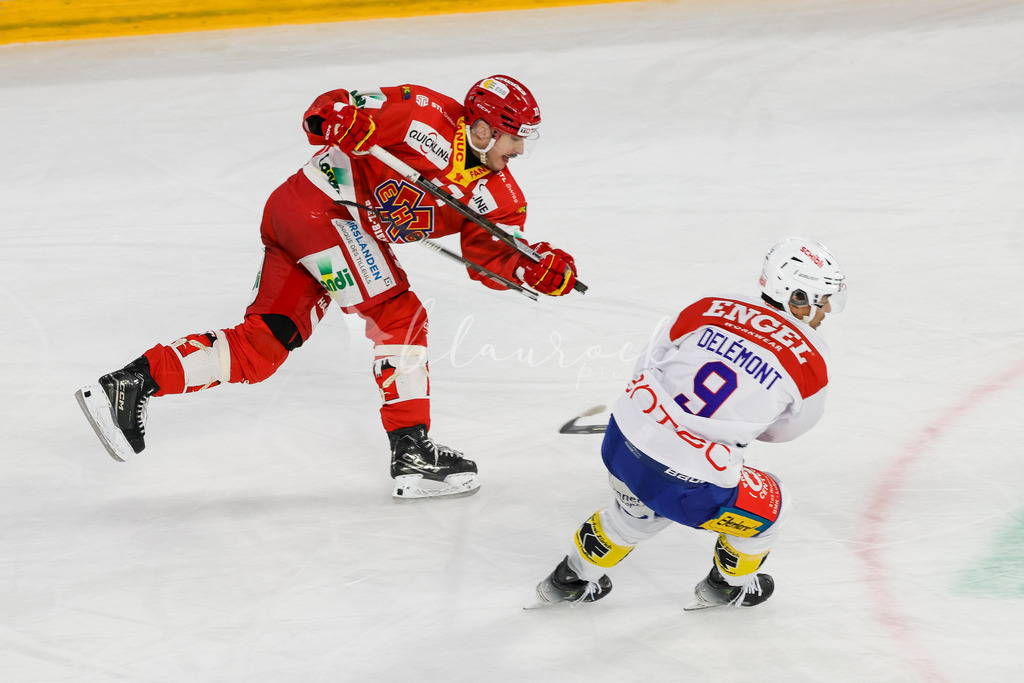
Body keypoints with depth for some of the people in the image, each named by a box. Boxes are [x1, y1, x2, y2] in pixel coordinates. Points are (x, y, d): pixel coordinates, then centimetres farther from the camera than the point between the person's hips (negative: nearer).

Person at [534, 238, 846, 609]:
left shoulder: (710, 309, 4)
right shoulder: (811, 361, -5)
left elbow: (646, 368, 14)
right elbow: (783, 428, 13)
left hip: (623, 443, 5)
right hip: (688, 486, -5)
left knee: (638, 509, 39)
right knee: (769, 506, 25)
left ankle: (571, 579, 54)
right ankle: (728, 586, 45)